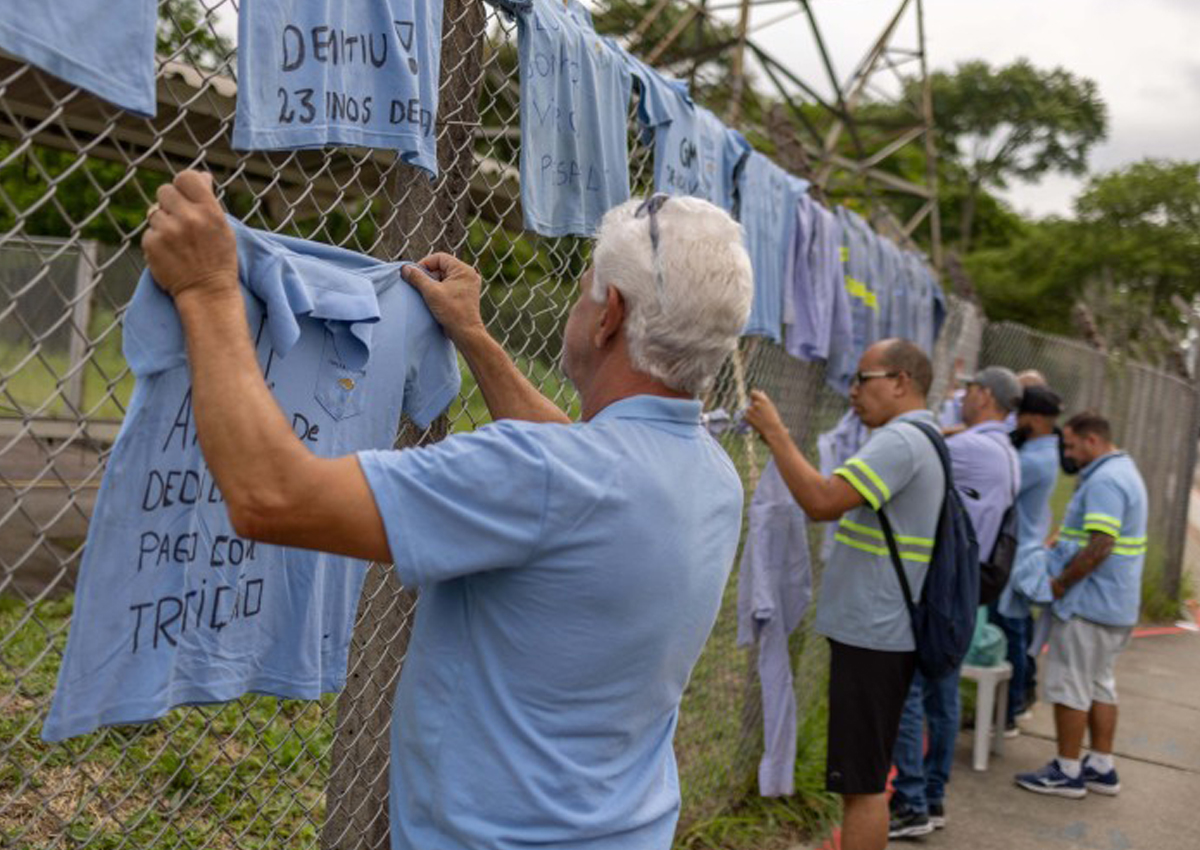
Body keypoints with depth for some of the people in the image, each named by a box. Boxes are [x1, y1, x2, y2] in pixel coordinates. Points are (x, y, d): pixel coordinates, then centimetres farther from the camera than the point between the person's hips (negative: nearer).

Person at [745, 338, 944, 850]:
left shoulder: (899, 439, -17)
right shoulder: (926, 441, 18)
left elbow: (822, 502, -27)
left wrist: (775, 433, -19)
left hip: (871, 635, -11)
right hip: (883, 631, 11)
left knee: (862, 784, -4)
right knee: (865, 778, 19)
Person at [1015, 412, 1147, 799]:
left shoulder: (1104, 480, -20)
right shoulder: (1125, 472, 15)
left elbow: (1099, 546, -27)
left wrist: (1058, 585, -18)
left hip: (1088, 605, -10)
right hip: (1116, 606, 10)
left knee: (1070, 686, 0)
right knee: (1101, 685, 16)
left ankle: (1067, 771, 8)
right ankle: (1101, 768, 23)